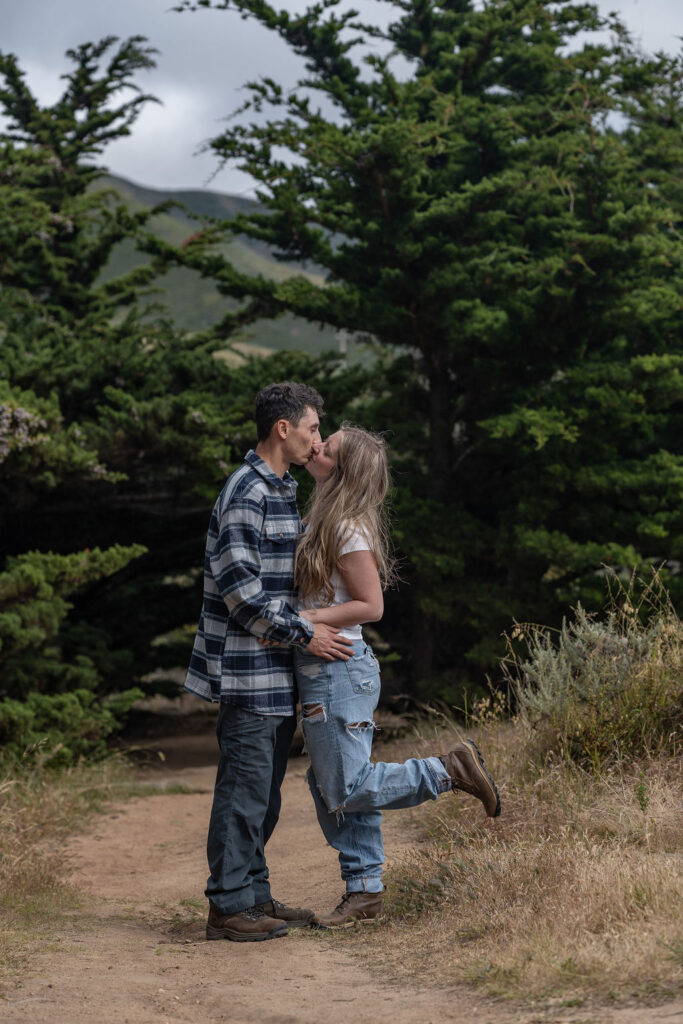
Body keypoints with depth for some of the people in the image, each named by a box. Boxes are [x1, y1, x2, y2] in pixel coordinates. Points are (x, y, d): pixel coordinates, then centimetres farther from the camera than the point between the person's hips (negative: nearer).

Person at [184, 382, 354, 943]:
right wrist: (305, 633, -16)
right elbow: (239, 586, -20)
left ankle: (254, 895, 21)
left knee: (265, 786, 13)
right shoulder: (247, 492, -15)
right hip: (248, 665, -10)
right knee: (246, 783, -6)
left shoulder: (281, 489, 16)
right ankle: (229, 906, -1)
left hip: (275, 666, 10)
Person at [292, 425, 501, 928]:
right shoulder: (328, 522, 13)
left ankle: (450, 771, 0)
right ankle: (365, 891, 15)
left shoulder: (349, 529, -15)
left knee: (349, 789, -6)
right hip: (331, 669, 9)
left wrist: (306, 620, -20)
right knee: (334, 791, 10)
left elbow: (371, 605, -17)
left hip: (338, 669, -9)